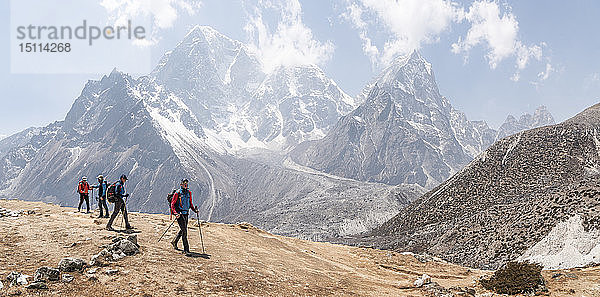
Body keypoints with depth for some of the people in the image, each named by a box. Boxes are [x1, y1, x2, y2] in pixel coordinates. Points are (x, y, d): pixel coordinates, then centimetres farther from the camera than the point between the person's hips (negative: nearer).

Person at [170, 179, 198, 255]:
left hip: (186, 214, 7)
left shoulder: (189, 193, 9)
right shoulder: (177, 193, -9)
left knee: (183, 230, 17)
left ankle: (174, 242, 41)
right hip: (179, 214, -7)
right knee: (184, 231, -11)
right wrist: (175, 213, -21)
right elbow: (172, 204, -9)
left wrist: (194, 209, 4)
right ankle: (186, 249, -8)